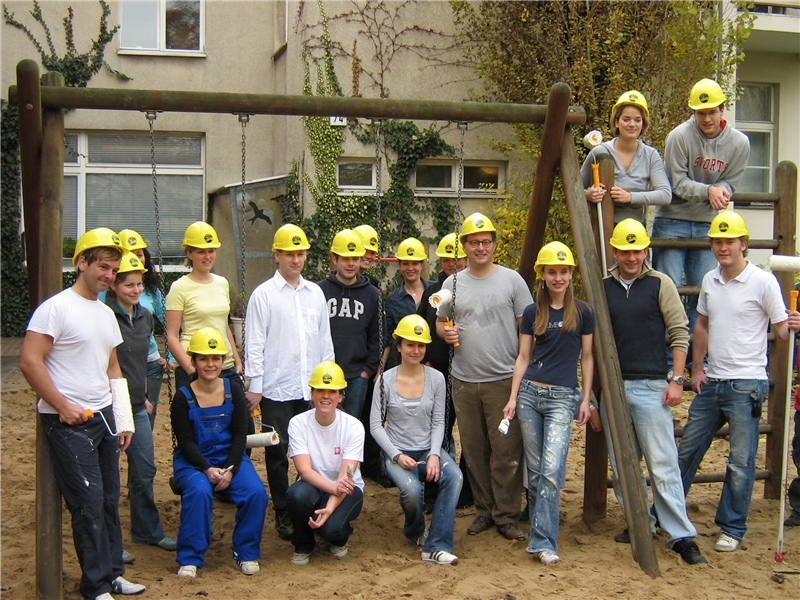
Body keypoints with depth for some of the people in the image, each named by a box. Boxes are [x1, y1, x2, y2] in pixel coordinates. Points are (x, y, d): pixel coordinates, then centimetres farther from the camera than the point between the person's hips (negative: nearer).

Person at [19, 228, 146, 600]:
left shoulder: (107, 314, 15)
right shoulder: (56, 308, -10)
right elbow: (29, 362, -16)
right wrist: (64, 407, -16)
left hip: (103, 416, 8)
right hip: (69, 423, -8)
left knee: (109, 499, 11)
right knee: (89, 502, -5)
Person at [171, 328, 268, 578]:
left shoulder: (233, 392, 2)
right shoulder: (183, 397, -5)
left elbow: (240, 435, -1)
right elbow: (186, 442, -8)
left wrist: (230, 469, -15)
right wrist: (207, 469, -22)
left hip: (230, 456, 2)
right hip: (192, 461, -2)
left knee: (256, 492, -23)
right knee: (199, 492, -33)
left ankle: (246, 553, -2)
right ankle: (190, 559, -16)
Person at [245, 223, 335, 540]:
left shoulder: (315, 293, 12)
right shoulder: (263, 294, -1)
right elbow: (254, 344, -3)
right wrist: (254, 386, -7)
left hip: (312, 388, 3)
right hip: (277, 389, -3)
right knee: (278, 452, 4)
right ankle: (283, 514, 15)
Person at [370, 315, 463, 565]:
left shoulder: (436, 378, 3)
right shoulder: (386, 380, -3)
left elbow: (438, 422, 2)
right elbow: (375, 424, -2)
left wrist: (434, 455, -14)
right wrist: (397, 455, -14)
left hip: (428, 450, 2)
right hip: (397, 452, -2)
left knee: (454, 476, -29)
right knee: (411, 489, -31)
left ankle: (436, 547, -23)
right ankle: (415, 532, 6)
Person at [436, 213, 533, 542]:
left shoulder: (512, 279, 1)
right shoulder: (452, 283, 10)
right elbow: (440, 322, 20)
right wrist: (446, 332, -4)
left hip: (504, 380, -3)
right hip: (464, 381, 3)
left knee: (506, 452, -4)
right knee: (474, 451, 10)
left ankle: (506, 516, 7)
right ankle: (484, 510, 22)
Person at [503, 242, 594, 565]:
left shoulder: (583, 312, 2)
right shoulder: (532, 313, 8)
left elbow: (587, 358, 7)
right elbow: (523, 358, 10)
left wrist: (585, 399, 3)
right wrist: (513, 397, 2)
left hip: (562, 396, -3)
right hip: (529, 393, 3)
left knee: (551, 469, -15)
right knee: (534, 468, 6)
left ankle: (543, 541, -11)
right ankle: (538, 526, 20)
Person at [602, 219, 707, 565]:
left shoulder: (659, 284, 0)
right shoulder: (603, 287, 9)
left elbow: (679, 333, -1)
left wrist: (677, 380, -8)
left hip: (650, 386, -4)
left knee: (662, 465, -6)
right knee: (622, 465, 9)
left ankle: (681, 536, -2)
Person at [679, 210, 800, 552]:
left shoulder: (763, 282, -8)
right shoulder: (709, 281, 9)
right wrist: (696, 369, 14)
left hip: (746, 385, -6)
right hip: (712, 383, 6)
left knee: (741, 462, 1)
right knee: (687, 450, 14)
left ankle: (732, 529, 14)